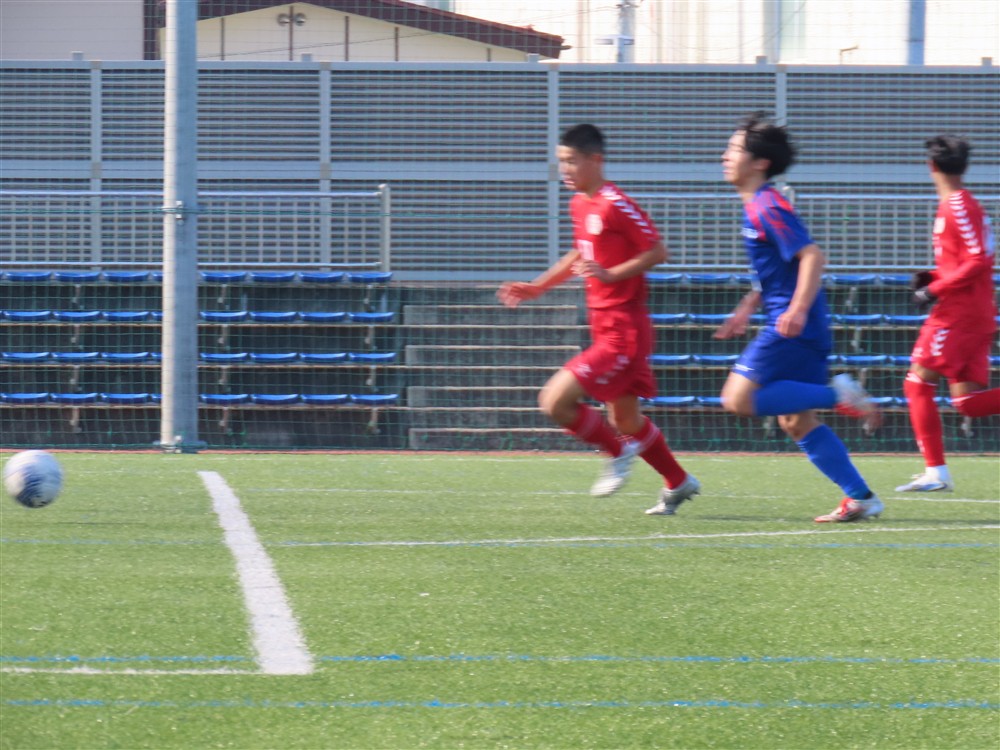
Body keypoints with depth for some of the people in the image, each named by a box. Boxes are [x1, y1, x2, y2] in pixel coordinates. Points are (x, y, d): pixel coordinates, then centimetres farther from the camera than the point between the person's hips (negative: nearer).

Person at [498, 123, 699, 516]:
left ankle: (619, 451, 4)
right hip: (604, 326, 9)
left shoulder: (616, 206, -17)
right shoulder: (579, 204, 12)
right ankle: (678, 484, 34)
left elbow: (657, 252, -16)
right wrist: (537, 287, 21)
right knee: (625, 419, 19)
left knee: (555, 401, -15)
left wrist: (610, 274, -25)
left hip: (623, 331, -9)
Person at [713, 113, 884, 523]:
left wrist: (798, 309, -31)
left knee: (739, 399, -14)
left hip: (793, 328, -10)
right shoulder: (756, 207, 17)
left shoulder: (768, 208, -13)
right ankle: (861, 498, 9)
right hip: (796, 330, 10)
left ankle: (838, 394, -12)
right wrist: (746, 309, 26)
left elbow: (812, 256, -22)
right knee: (796, 422, 10)